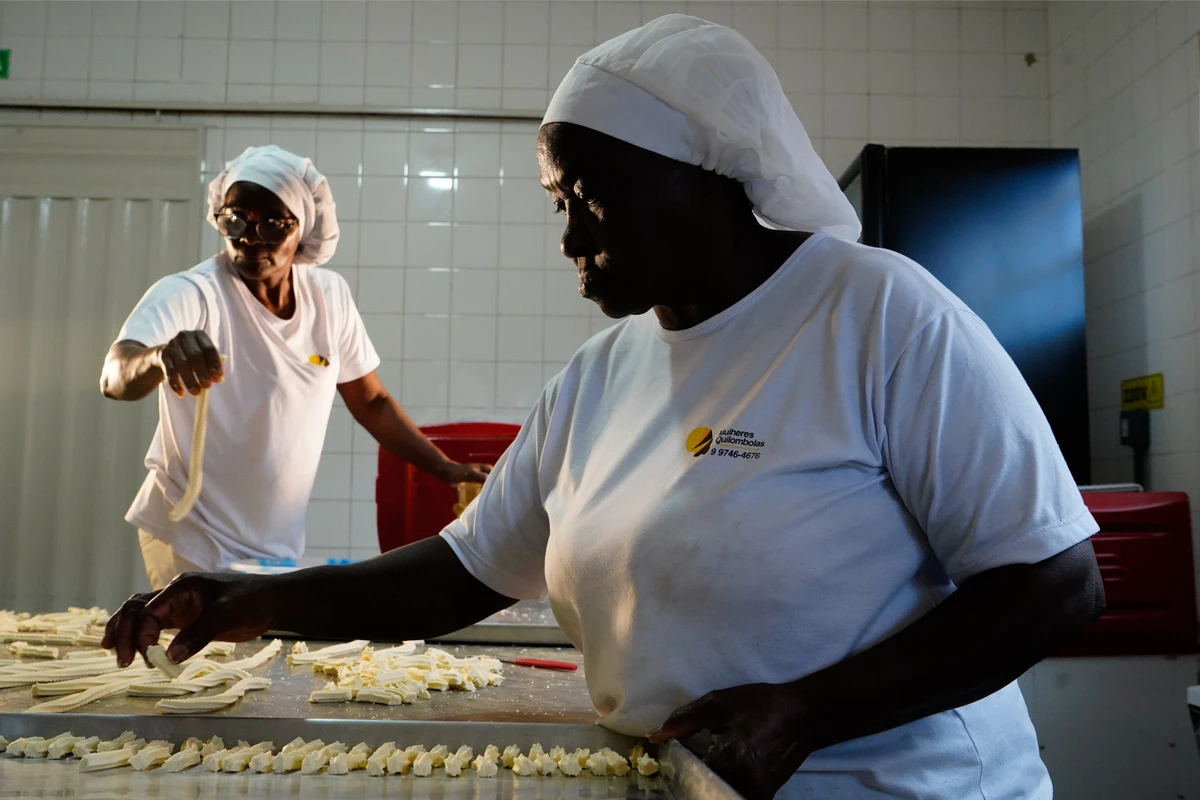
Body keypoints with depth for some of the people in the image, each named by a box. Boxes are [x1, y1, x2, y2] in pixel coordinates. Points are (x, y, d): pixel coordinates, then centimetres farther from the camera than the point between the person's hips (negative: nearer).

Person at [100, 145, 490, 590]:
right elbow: (115, 379, -35)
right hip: (192, 542, -4)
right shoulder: (189, 295, -18)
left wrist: (447, 470, 0)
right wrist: (159, 358, -57)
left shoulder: (330, 295, -4)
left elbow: (372, 402, 6)